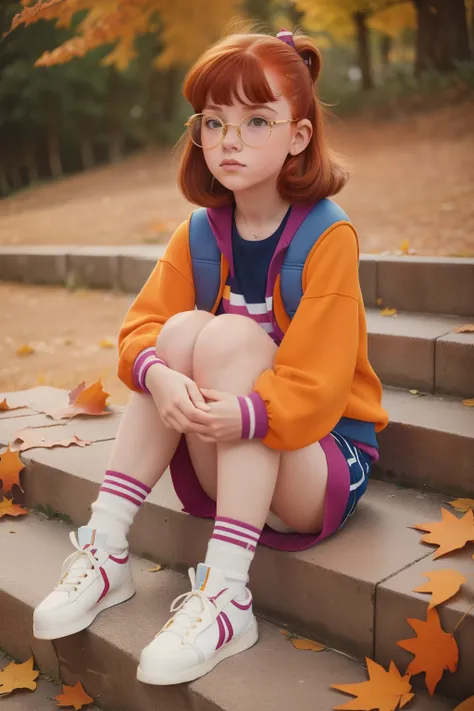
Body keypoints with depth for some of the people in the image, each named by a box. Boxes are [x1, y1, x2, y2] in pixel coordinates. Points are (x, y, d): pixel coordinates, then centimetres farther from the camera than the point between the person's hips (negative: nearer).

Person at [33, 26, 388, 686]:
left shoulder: (328, 237, -16)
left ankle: (227, 593, -29)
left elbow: (315, 387, -23)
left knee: (233, 335, -28)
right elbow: (140, 327, -6)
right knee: (185, 328, -21)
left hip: (324, 458, -4)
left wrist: (243, 415, -43)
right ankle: (105, 549, -16)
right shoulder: (199, 232, 0)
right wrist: (160, 376, -30)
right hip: (223, 468, 4)